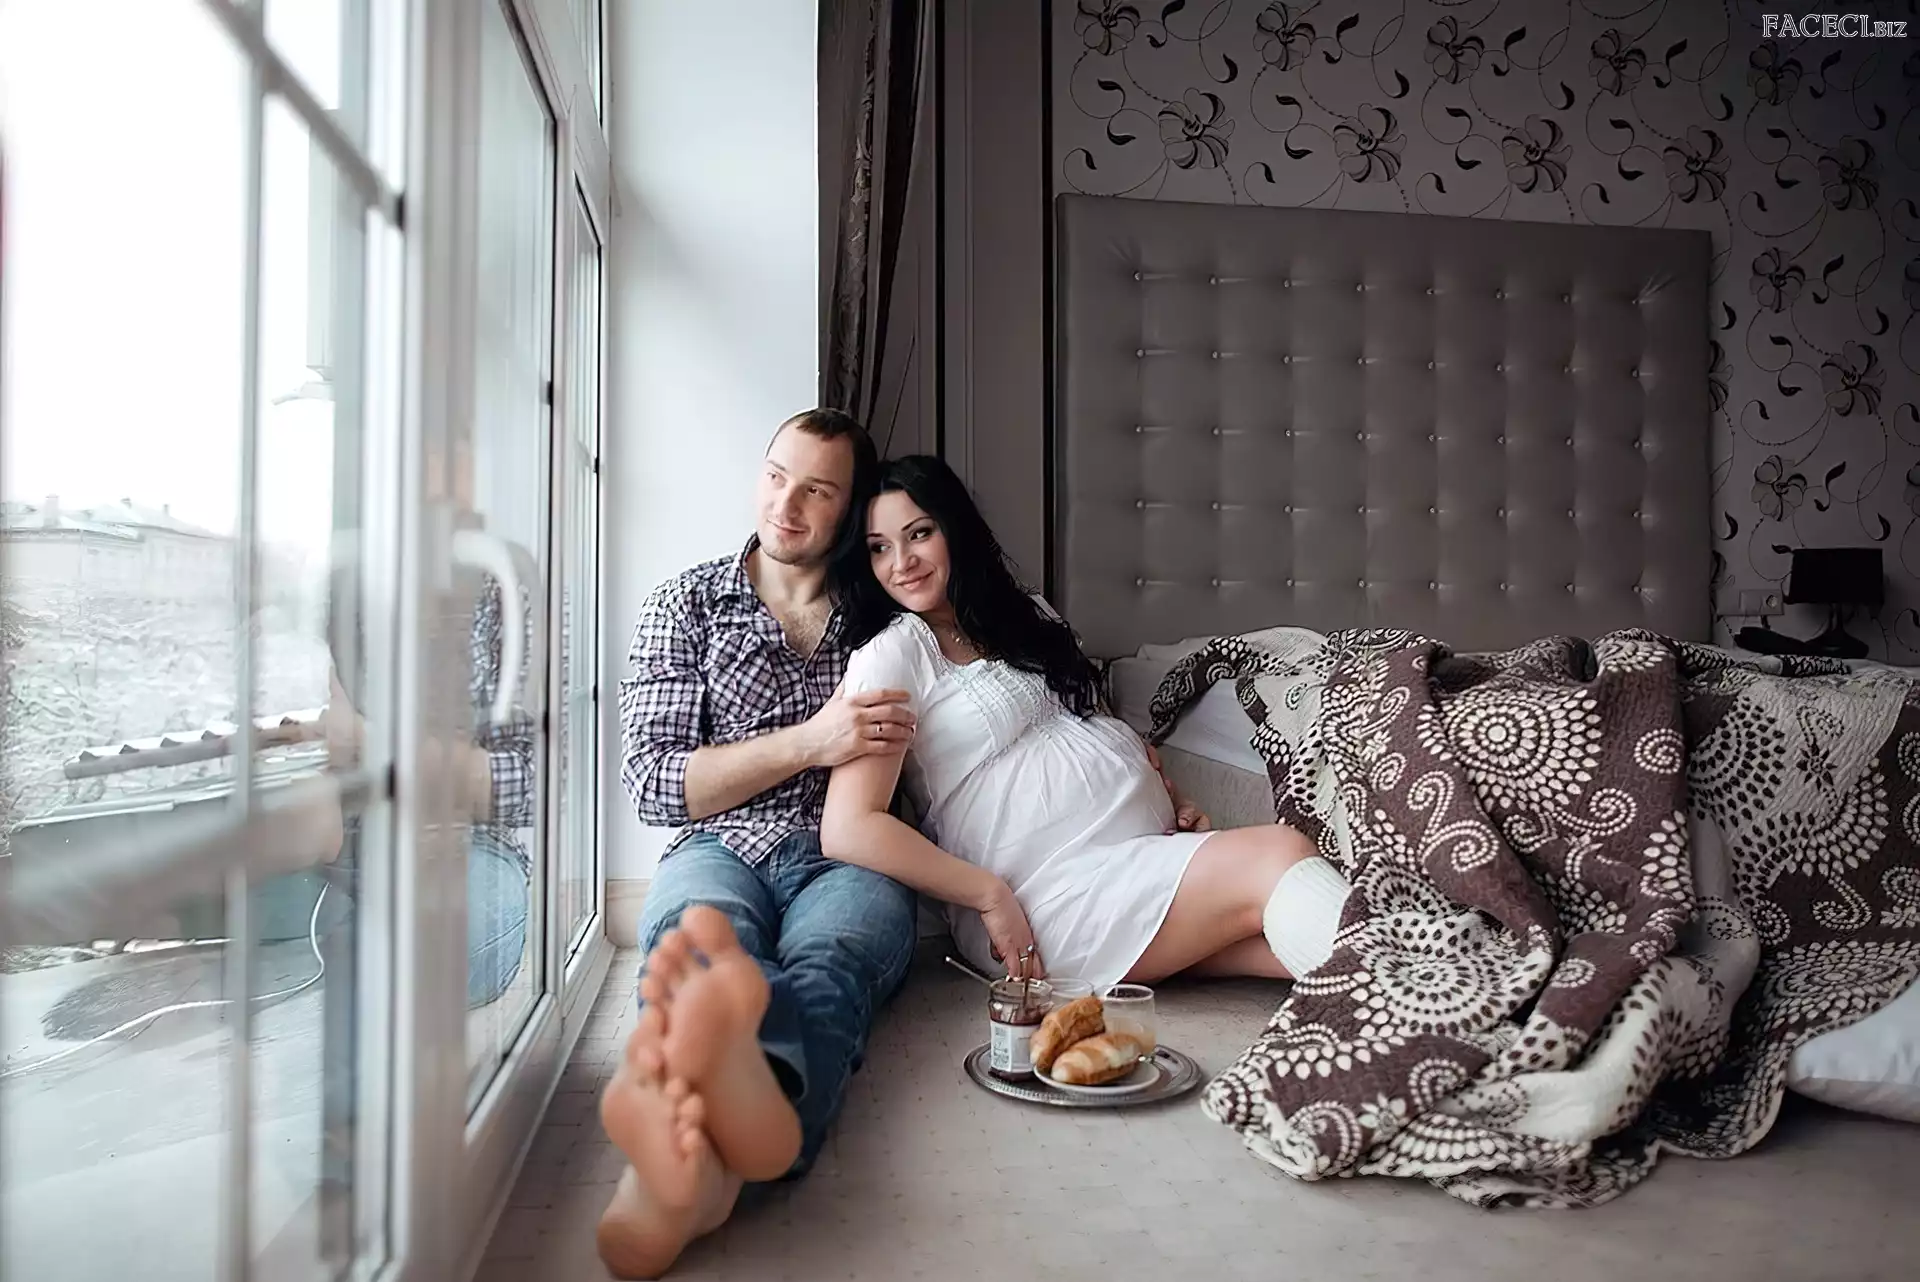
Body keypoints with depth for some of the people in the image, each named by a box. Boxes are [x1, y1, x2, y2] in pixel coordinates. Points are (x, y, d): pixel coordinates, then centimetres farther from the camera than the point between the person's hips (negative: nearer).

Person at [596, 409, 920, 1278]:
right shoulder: (689, 604, 13)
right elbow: (651, 784, 4)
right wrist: (808, 743, -8)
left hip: (852, 862, 1)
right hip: (723, 850, 0)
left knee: (822, 965, -37)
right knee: (702, 938, -38)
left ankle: (704, 1162, -70)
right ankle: (717, 1127, -72)